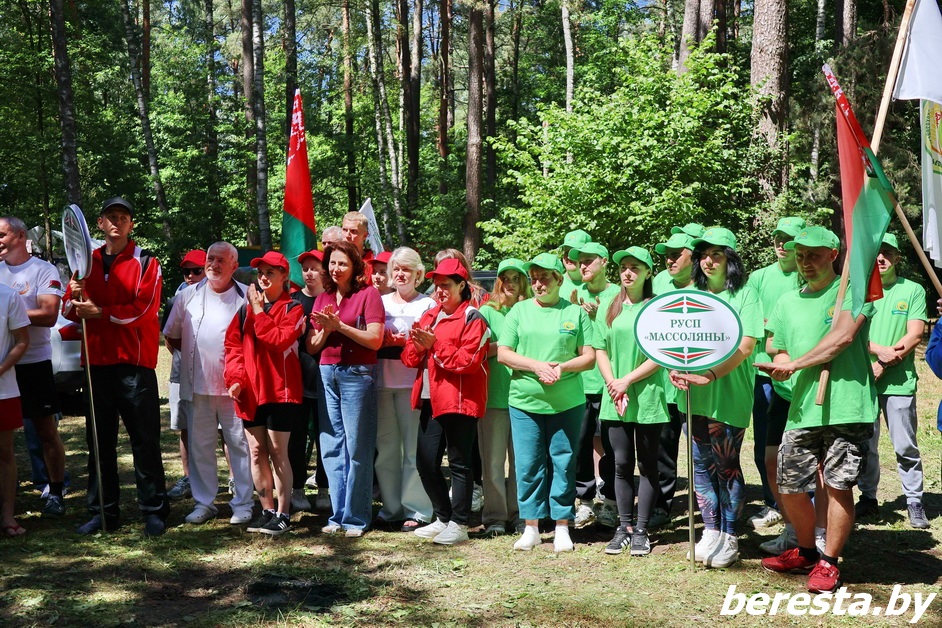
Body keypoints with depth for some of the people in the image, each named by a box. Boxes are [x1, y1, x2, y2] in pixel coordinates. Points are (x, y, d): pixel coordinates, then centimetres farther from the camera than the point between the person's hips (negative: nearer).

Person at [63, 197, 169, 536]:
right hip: (97, 361, 5)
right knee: (99, 440, 9)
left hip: (135, 361, -5)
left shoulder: (145, 262, -1)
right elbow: (69, 310, 10)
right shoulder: (87, 262, 13)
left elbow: (143, 309, -12)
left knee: (145, 440, 0)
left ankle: (154, 510, 7)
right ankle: (104, 511, 18)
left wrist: (100, 312, -16)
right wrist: (74, 295, -12)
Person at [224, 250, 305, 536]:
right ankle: (267, 510, 19)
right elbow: (233, 343, 10)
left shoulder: (292, 308, -3)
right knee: (256, 452, 9)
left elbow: (279, 340, -18)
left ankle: (282, 515, 4)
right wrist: (235, 376, -3)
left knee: (277, 453, -3)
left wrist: (259, 310, -13)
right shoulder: (246, 307, 13)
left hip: (280, 390, -6)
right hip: (250, 391, 6)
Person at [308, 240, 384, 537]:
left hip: (357, 374, -6)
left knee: (357, 447, -3)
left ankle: (356, 518, 5)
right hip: (327, 373, 6)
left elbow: (375, 339, -10)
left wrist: (340, 325, -13)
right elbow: (311, 347, 14)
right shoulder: (322, 299, 15)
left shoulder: (368, 294, -1)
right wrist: (325, 329, -5)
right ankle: (338, 515, 16)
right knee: (331, 447, 7)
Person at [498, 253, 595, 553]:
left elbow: (589, 356, 2)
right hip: (525, 401, 1)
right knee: (528, 464, 4)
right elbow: (503, 353, 2)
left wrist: (563, 367, -16)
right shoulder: (520, 310, 7)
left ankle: (562, 528, 15)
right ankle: (531, 528, 15)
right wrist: (536, 365, -13)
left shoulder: (576, 312, 4)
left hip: (567, 402, -1)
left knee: (563, 463, 4)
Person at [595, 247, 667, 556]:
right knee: (622, 464, 8)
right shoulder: (609, 308, 9)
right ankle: (624, 527, 17)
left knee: (647, 465, 6)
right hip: (615, 400, 4)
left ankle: (641, 530, 13)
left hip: (647, 397, -3)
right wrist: (613, 384, -6)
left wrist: (627, 381, -12)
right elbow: (600, 350, 9)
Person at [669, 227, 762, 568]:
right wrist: (675, 368, -9)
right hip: (694, 393, 5)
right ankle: (711, 531, 20)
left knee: (726, 465, 2)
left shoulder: (744, 295, -2)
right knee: (701, 464, 9)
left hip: (729, 394, -5)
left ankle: (729, 537, 13)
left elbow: (745, 347, -12)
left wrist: (710, 375, -23)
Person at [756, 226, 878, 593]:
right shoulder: (787, 303, 17)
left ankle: (829, 563, 15)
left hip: (846, 406, -6)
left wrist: (795, 364, -11)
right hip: (802, 408, 6)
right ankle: (806, 552, 31)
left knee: (838, 486, 0)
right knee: (789, 487, 8)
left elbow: (843, 336, -15)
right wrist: (780, 367, -2)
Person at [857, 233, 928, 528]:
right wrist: (880, 350, -15)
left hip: (899, 381, -1)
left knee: (905, 446, 1)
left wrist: (883, 365, -10)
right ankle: (868, 497, 19)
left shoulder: (913, 290, 5)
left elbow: (915, 336, -3)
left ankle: (915, 501, 13)